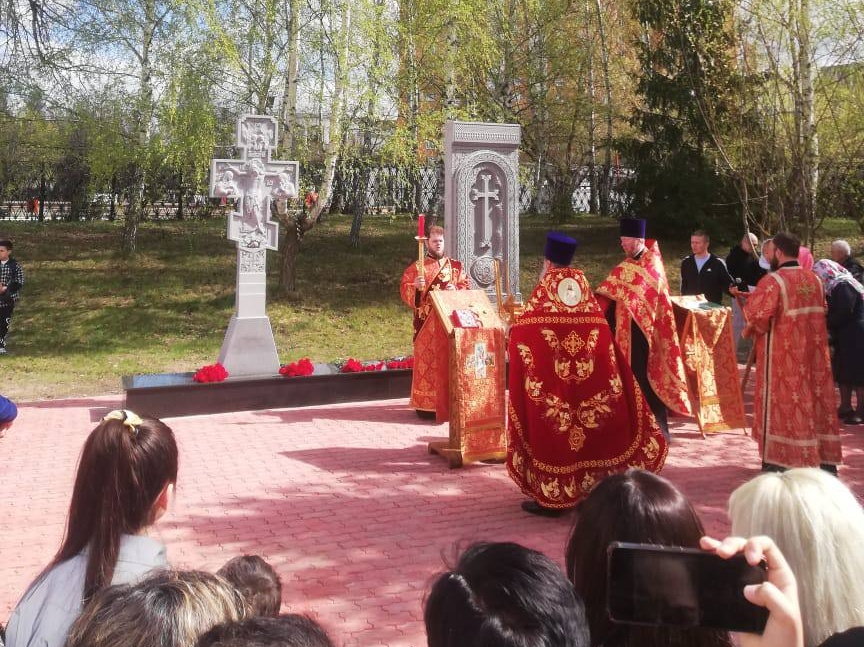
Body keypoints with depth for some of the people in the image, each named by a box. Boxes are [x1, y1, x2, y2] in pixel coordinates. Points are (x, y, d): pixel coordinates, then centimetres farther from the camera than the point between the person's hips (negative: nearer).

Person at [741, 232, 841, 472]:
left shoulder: (773, 280, -16)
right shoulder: (815, 279, 8)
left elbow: (758, 316, -21)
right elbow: (821, 313, 18)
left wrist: (749, 330, -2)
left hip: (783, 355, -6)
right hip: (813, 351, 6)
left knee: (783, 404, 2)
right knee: (817, 399, 12)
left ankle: (777, 461, 7)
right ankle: (826, 459, 19)